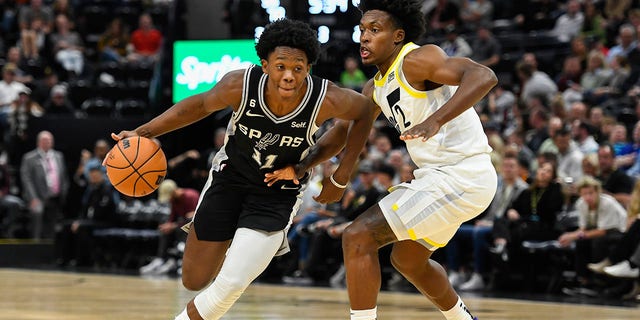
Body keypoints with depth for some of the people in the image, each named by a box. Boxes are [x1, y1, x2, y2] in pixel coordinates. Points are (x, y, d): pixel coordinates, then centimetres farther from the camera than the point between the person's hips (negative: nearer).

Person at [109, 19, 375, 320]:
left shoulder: (327, 99, -29)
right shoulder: (240, 85, -27)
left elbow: (364, 111, -6)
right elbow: (201, 105, -6)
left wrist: (340, 177, -6)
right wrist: (142, 132, -14)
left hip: (279, 193, -1)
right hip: (230, 178, 2)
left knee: (231, 284, -18)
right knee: (195, 281, 12)